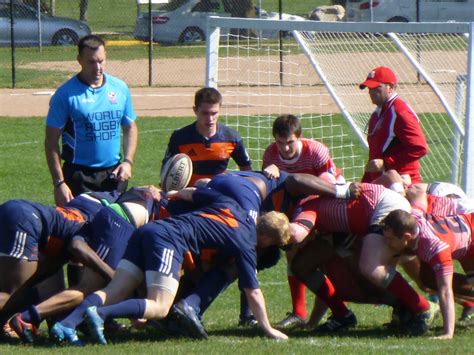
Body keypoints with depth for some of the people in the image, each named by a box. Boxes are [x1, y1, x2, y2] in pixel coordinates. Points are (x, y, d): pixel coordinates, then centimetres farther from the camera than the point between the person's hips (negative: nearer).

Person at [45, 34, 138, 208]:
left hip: (113, 174, 4)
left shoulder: (120, 89, 7)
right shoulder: (65, 94, -6)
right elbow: (51, 141, -5)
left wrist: (127, 161, 2)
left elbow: (130, 128, 18)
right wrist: (59, 183, -11)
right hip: (79, 176, -4)